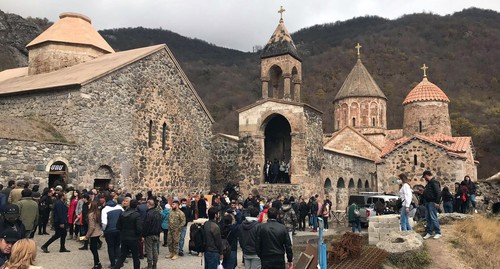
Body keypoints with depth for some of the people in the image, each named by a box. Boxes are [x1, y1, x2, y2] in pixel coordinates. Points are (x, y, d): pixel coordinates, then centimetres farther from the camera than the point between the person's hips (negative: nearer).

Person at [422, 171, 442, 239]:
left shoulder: (434, 182, -14)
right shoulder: (429, 183, 18)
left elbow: (438, 192, -21)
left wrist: (437, 202, -23)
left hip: (432, 203, -10)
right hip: (428, 202, 10)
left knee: (433, 218, -7)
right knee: (428, 218, 11)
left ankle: (438, 233, 1)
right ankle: (429, 233, 17)